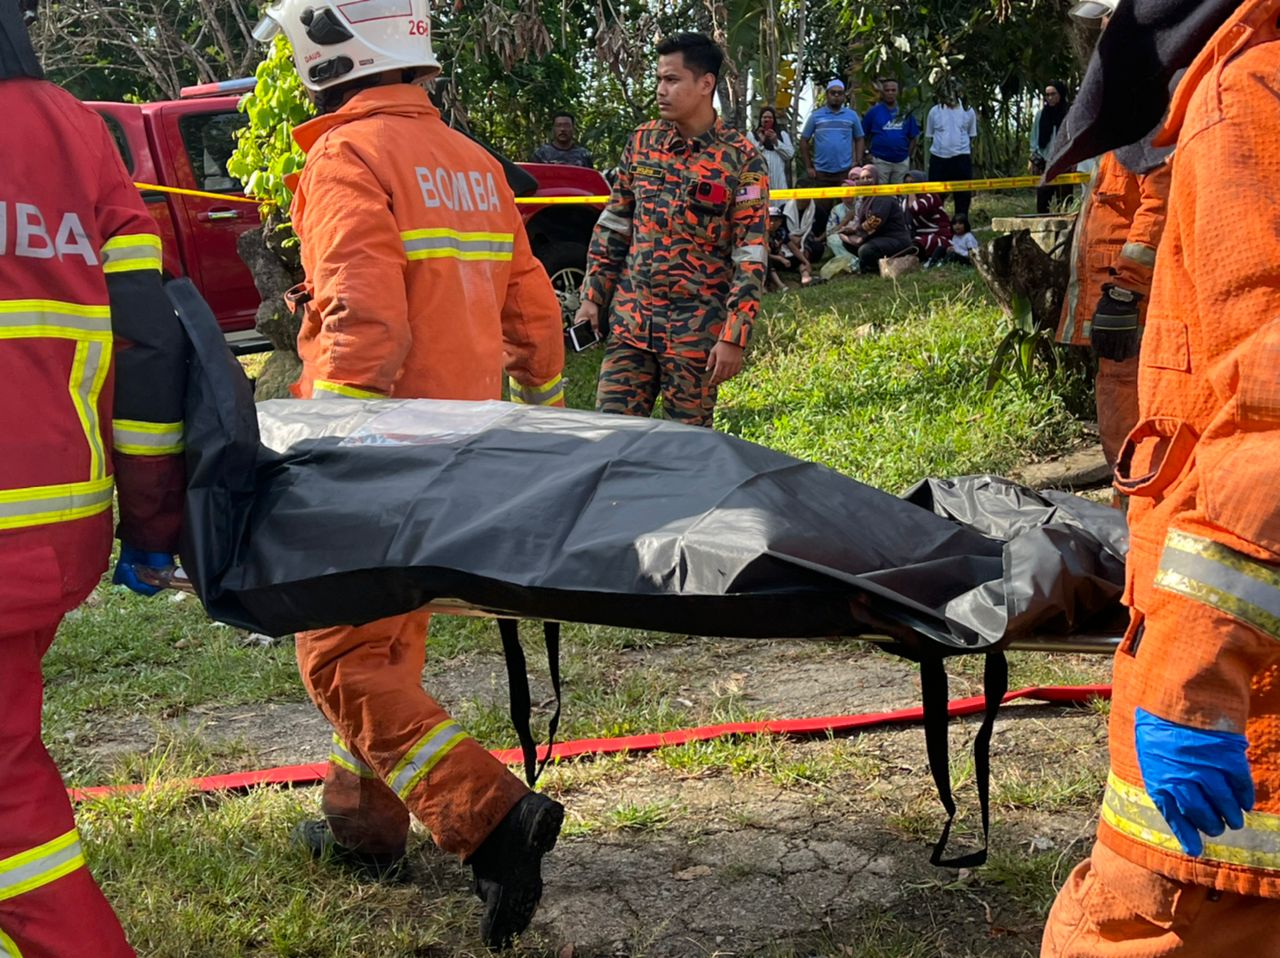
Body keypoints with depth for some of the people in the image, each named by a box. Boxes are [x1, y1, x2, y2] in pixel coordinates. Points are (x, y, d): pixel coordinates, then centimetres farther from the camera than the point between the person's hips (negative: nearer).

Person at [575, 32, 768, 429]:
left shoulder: (740, 159, -7)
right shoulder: (642, 142, 6)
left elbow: (751, 257, -10)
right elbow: (612, 225, 13)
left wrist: (734, 336, -15)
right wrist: (593, 295, 7)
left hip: (697, 328, -4)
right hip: (630, 319, 4)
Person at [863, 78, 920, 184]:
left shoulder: (905, 112, 5)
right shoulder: (874, 112, 0)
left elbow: (913, 137, 11)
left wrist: (909, 155, 5)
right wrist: (868, 152, -4)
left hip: (902, 162, 2)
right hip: (880, 161, -2)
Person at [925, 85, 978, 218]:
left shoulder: (968, 111, 3)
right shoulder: (935, 111, 2)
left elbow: (972, 137, 10)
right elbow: (929, 136, 9)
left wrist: (971, 160, 8)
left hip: (961, 157, 0)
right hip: (938, 158, 0)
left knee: (963, 195, 5)